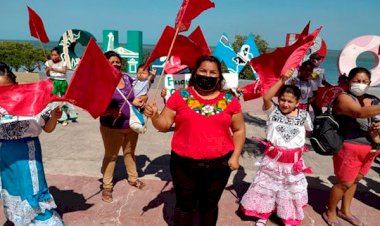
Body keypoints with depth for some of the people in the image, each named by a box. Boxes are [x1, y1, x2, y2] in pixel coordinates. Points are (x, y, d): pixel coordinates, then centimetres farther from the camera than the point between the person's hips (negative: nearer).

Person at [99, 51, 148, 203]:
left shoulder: (127, 78, 3)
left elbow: (141, 94, 14)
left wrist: (141, 99, -9)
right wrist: (110, 111, -33)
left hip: (131, 125, 5)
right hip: (112, 128, -5)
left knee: (130, 152, 20)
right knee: (111, 156, 8)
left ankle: (133, 178, 39)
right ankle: (107, 187, 22)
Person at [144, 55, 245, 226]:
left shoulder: (230, 101, -1)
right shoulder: (180, 96, -4)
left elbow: (239, 130, 8)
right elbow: (164, 124, -1)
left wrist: (235, 156, -1)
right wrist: (154, 116, -21)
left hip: (219, 164, 1)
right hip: (184, 164, -1)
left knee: (210, 205, 20)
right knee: (185, 205, 15)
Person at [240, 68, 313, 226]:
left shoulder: (303, 115, -4)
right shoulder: (273, 111, -9)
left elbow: (308, 131, 15)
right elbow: (266, 98, -29)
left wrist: (297, 140, 3)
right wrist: (282, 80, -33)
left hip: (293, 162, 1)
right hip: (272, 159, -1)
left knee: (291, 191, 16)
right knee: (266, 187, 14)